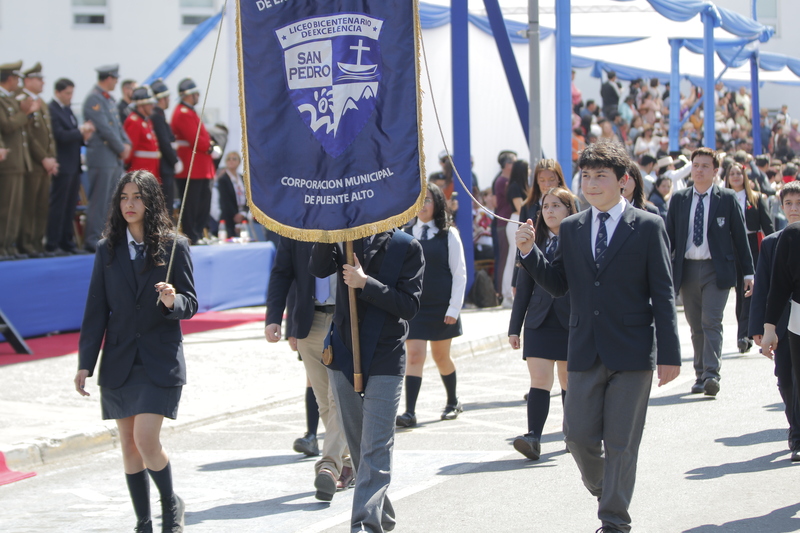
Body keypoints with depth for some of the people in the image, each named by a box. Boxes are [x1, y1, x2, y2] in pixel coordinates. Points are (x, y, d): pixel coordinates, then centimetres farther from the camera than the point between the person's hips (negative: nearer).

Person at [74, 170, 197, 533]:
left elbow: (190, 303, 1)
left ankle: (171, 504, 12)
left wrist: (173, 301, -23)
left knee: (146, 441, -14)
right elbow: (96, 310, 7)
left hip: (160, 361, -4)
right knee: (129, 446, 7)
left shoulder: (173, 247, -2)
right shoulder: (108, 250, 6)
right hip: (119, 363, 4)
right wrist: (85, 363, 2)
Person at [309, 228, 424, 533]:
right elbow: (318, 268, -14)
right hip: (343, 356, 4)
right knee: (357, 444, 13)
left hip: (385, 361, -4)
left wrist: (366, 284, -18)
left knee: (375, 447, -11)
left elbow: (409, 305, -10)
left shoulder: (407, 247, -3)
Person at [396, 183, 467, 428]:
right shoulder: (406, 234, 4)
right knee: (414, 355, -9)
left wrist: (454, 308, -10)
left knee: (441, 357, 11)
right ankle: (409, 412, -12)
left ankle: (453, 402, 34)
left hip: (441, 307, -1)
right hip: (413, 306, 1)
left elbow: (459, 272, -4)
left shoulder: (449, 234, -3)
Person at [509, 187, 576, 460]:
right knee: (539, 380, -9)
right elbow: (524, 287, 11)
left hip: (572, 323, -2)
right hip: (539, 322, 2)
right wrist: (514, 327, 9)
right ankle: (533, 438, -17)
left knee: (569, 380, 10)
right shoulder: (536, 242, 9)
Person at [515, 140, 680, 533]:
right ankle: (604, 491, 29)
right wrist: (529, 251, -6)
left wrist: (669, 355, -7)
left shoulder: (648, 227, -2)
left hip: (632, 352, -3)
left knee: (621, 442, 1)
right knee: (579, 436, 3)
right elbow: (558, 285, 9)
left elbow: (663, 295, -3)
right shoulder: (571, 228, 9)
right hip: (585, 351, 3)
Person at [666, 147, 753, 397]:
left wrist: (748, 272, 2)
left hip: (716, 269, -3)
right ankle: (700, 376, 15)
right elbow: (669, 236, 10)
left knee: (711, 322, -14)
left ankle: (711, 375, -18)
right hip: (687, 269, 3)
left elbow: (740, 236, 4)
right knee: (696, 326, 7)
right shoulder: (678, 199, 9)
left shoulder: (727, 199, 2)